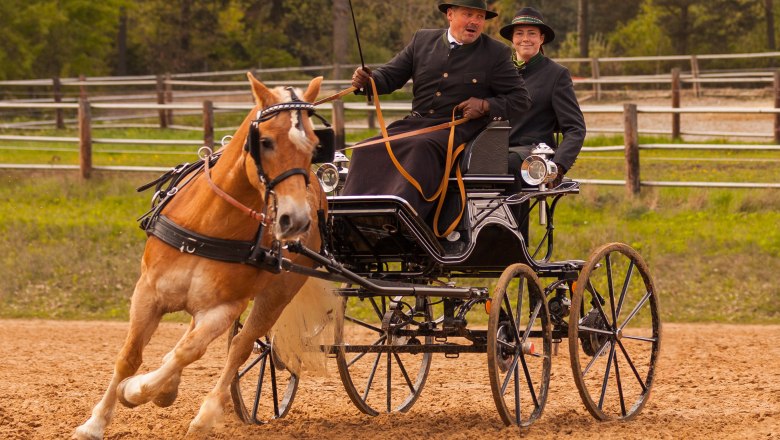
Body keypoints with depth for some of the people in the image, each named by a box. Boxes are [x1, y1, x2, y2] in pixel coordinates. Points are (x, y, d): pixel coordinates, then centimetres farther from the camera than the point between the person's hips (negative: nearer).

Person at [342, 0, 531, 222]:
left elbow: (521, 99, 6)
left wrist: (486, 106, -10)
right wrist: (367, 80, -6)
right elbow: (390, 75, 16)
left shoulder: (496, 53, 6)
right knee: (367, 150, -20)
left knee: (422, 148, -36)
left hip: (458, 128, -4)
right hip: (416, 121, 4)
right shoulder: (423, 40, 14)